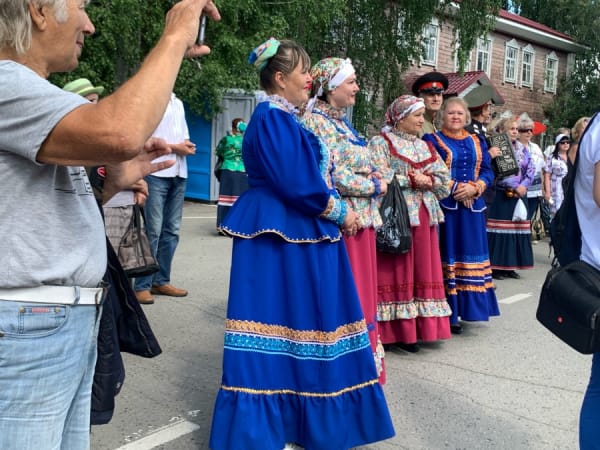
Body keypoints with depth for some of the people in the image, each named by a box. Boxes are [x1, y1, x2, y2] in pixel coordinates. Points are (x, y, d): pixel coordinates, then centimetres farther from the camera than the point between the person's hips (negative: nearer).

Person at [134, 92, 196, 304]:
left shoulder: (178, 103, 21)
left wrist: (188, 144, 1)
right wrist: (174, 147, -12)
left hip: (179, 173, 7)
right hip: (156, 172, -7)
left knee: (172, 230, 8)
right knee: (153, 230, -9)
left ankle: (161, 281, 16)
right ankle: (142, 286, -2)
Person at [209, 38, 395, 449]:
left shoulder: (285, 119, 15)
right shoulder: (272, 119, -16)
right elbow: (297, 184, -21)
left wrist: (336, 208, 5)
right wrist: (339, 212, -8)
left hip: (298, 233, 10)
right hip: (283, 235, -10)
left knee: (296, 322, 15)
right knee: (284, 319, -1)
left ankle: (288, 414, 28)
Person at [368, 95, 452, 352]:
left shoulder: (425, 146, 19)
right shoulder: (381, 143, -1)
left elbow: (445, 179, 13)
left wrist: (428, 181, -7)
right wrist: (410, 180, -14)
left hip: (424, 216, 7)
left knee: (422, 271, 7)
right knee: (397, 272, -5)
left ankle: (417, 327, 16)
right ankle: (395, 330, 2)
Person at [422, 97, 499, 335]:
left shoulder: (477, 142, 16)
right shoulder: (432, 140, 2)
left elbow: (487, 171, 8)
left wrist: (474, 188, -11)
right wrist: (456, 188, -16)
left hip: (472, 206, 5)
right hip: (444, 206, -5)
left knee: (470, 254, 6)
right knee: (448, 255, -4)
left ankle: (463, 308, 15)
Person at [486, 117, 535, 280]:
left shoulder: (522, 149, 14)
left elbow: (531, 169, 7)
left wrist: (523, 186, -10)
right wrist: (515, 187, -17)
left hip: (519, 195, 6)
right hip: (502, 196, -6)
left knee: (518, 229, 7)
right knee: (500, 230, -6)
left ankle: (511, 267, 15)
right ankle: (497, 267, 0)